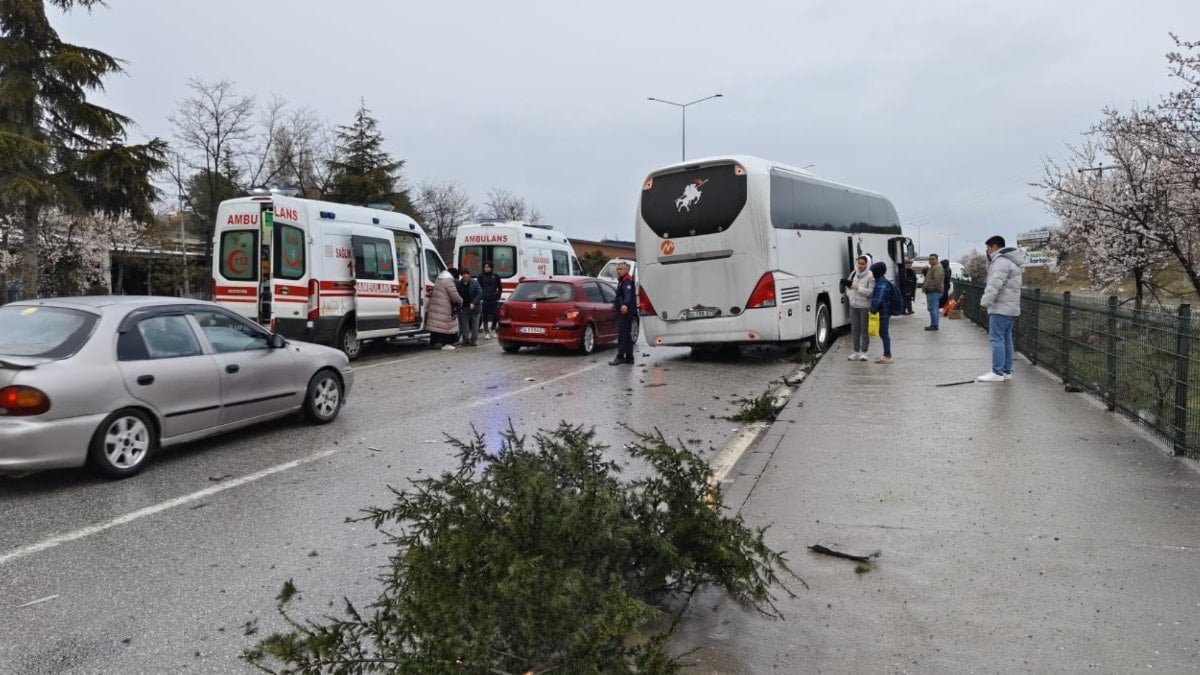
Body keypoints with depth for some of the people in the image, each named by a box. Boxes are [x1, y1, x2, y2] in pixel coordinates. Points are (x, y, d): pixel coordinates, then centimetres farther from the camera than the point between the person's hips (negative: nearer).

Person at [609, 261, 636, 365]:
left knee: (622, 334, -14)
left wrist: (625, 305, -47)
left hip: (625, 311, -11)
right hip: (622, 311, 11)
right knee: (627, 335, 13)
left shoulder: (627, 281, -11)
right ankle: (629, 358, 18)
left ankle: (620, 357, -17)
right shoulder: (621, 281, 22)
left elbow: (628, 294, -29)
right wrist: (616, 304, 50)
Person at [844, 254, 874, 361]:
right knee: (854, 329, 8)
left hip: (865, 306, -5)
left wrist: (858, 289, -23)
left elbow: (871, 291, -16)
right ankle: (855, 352, 16)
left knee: (864, 330, 1)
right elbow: (848, 286, 21)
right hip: (853, 305, 5)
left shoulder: (870, 276, -9)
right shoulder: (853, 274, 9)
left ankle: (863, 352, 10)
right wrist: (849, 294, 3)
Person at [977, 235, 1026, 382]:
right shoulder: (1008, 260, 20)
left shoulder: (1001, 261, -14)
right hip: (1010, 308, 11)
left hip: (1001, 308, -11)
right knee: (1006, 339, 12)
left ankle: (997, 372, -11)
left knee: (996, 338, -10)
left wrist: (985, 302, -21)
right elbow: (992, 276, 24)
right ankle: (1006, 371, 16)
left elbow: (995, 284, -22)